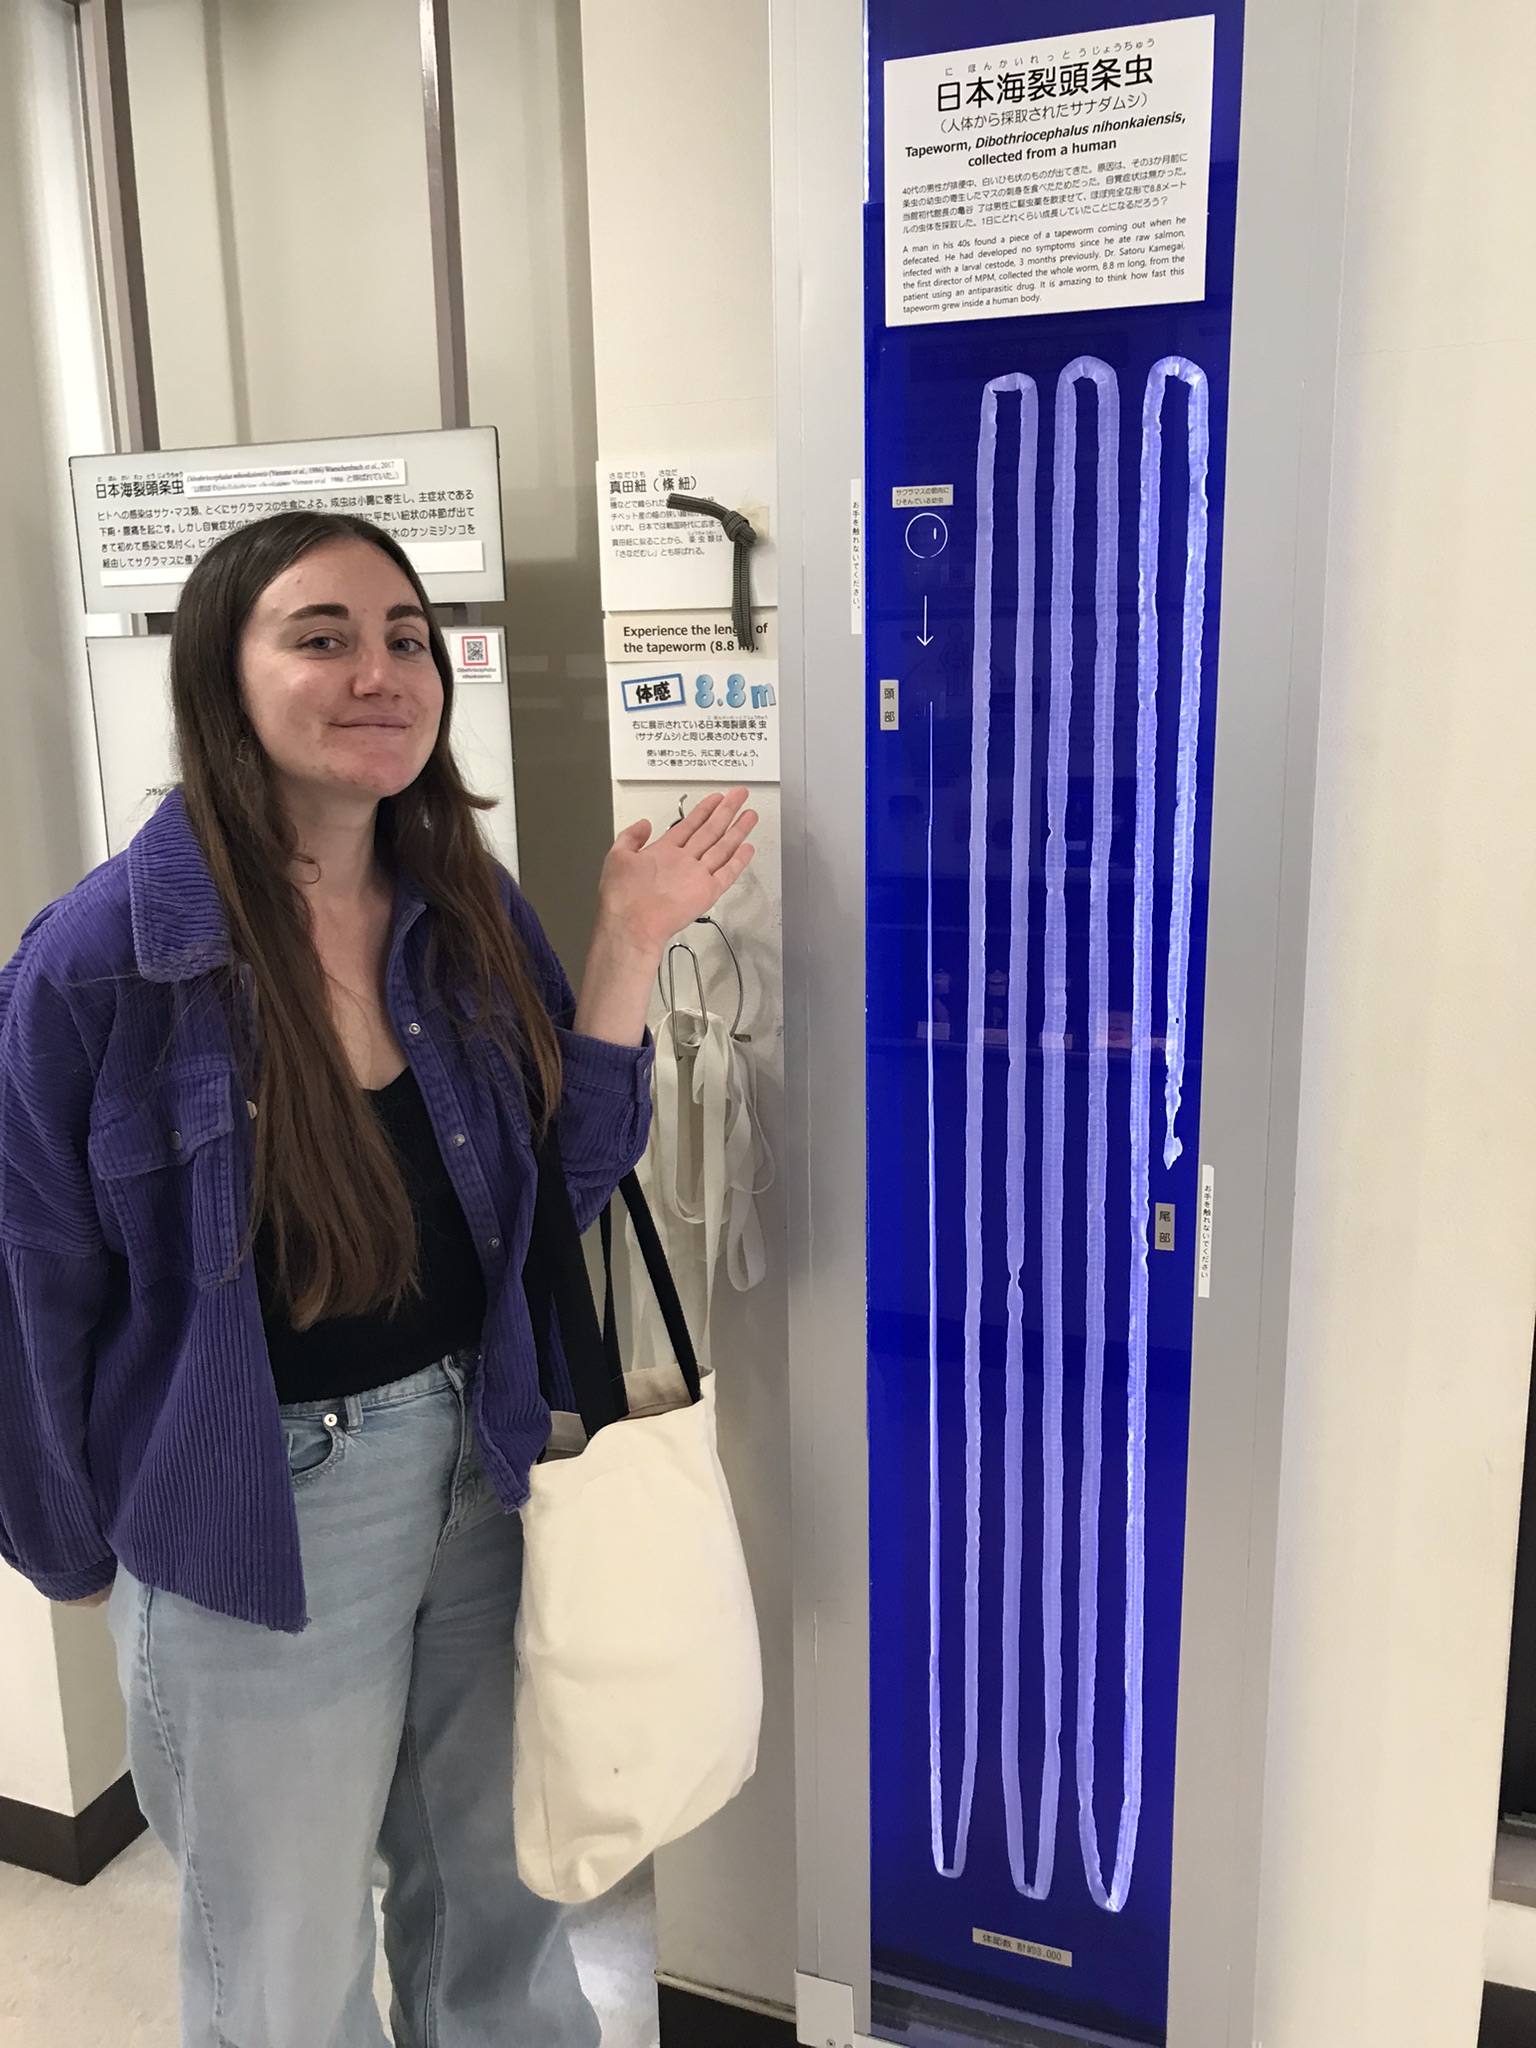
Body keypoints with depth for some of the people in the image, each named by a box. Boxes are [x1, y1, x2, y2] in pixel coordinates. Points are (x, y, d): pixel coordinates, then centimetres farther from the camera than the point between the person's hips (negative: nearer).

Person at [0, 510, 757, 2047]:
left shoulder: (469, 913, -5)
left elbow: (573, 1171, 0)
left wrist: (627, 948, -12)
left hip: (482, 1472, 4)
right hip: (257, 1518, -4)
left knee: (491, 1889, 27)